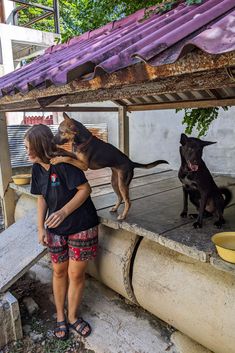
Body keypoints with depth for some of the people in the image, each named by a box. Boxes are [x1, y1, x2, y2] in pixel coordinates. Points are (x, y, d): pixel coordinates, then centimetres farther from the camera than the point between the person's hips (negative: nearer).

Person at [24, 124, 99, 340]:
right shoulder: (37, 168, 1)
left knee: (76, 274, 8)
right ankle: (60, 316, 38)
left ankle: (72, 316, 32)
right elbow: (42, 198, 9)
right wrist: (41, 227, 6)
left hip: (81, 227, -5)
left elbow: (85, 189, -20)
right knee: (59, 272, 17)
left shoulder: (64, 163, -20)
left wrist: (64, 211, -27)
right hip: (56, 229, 5)